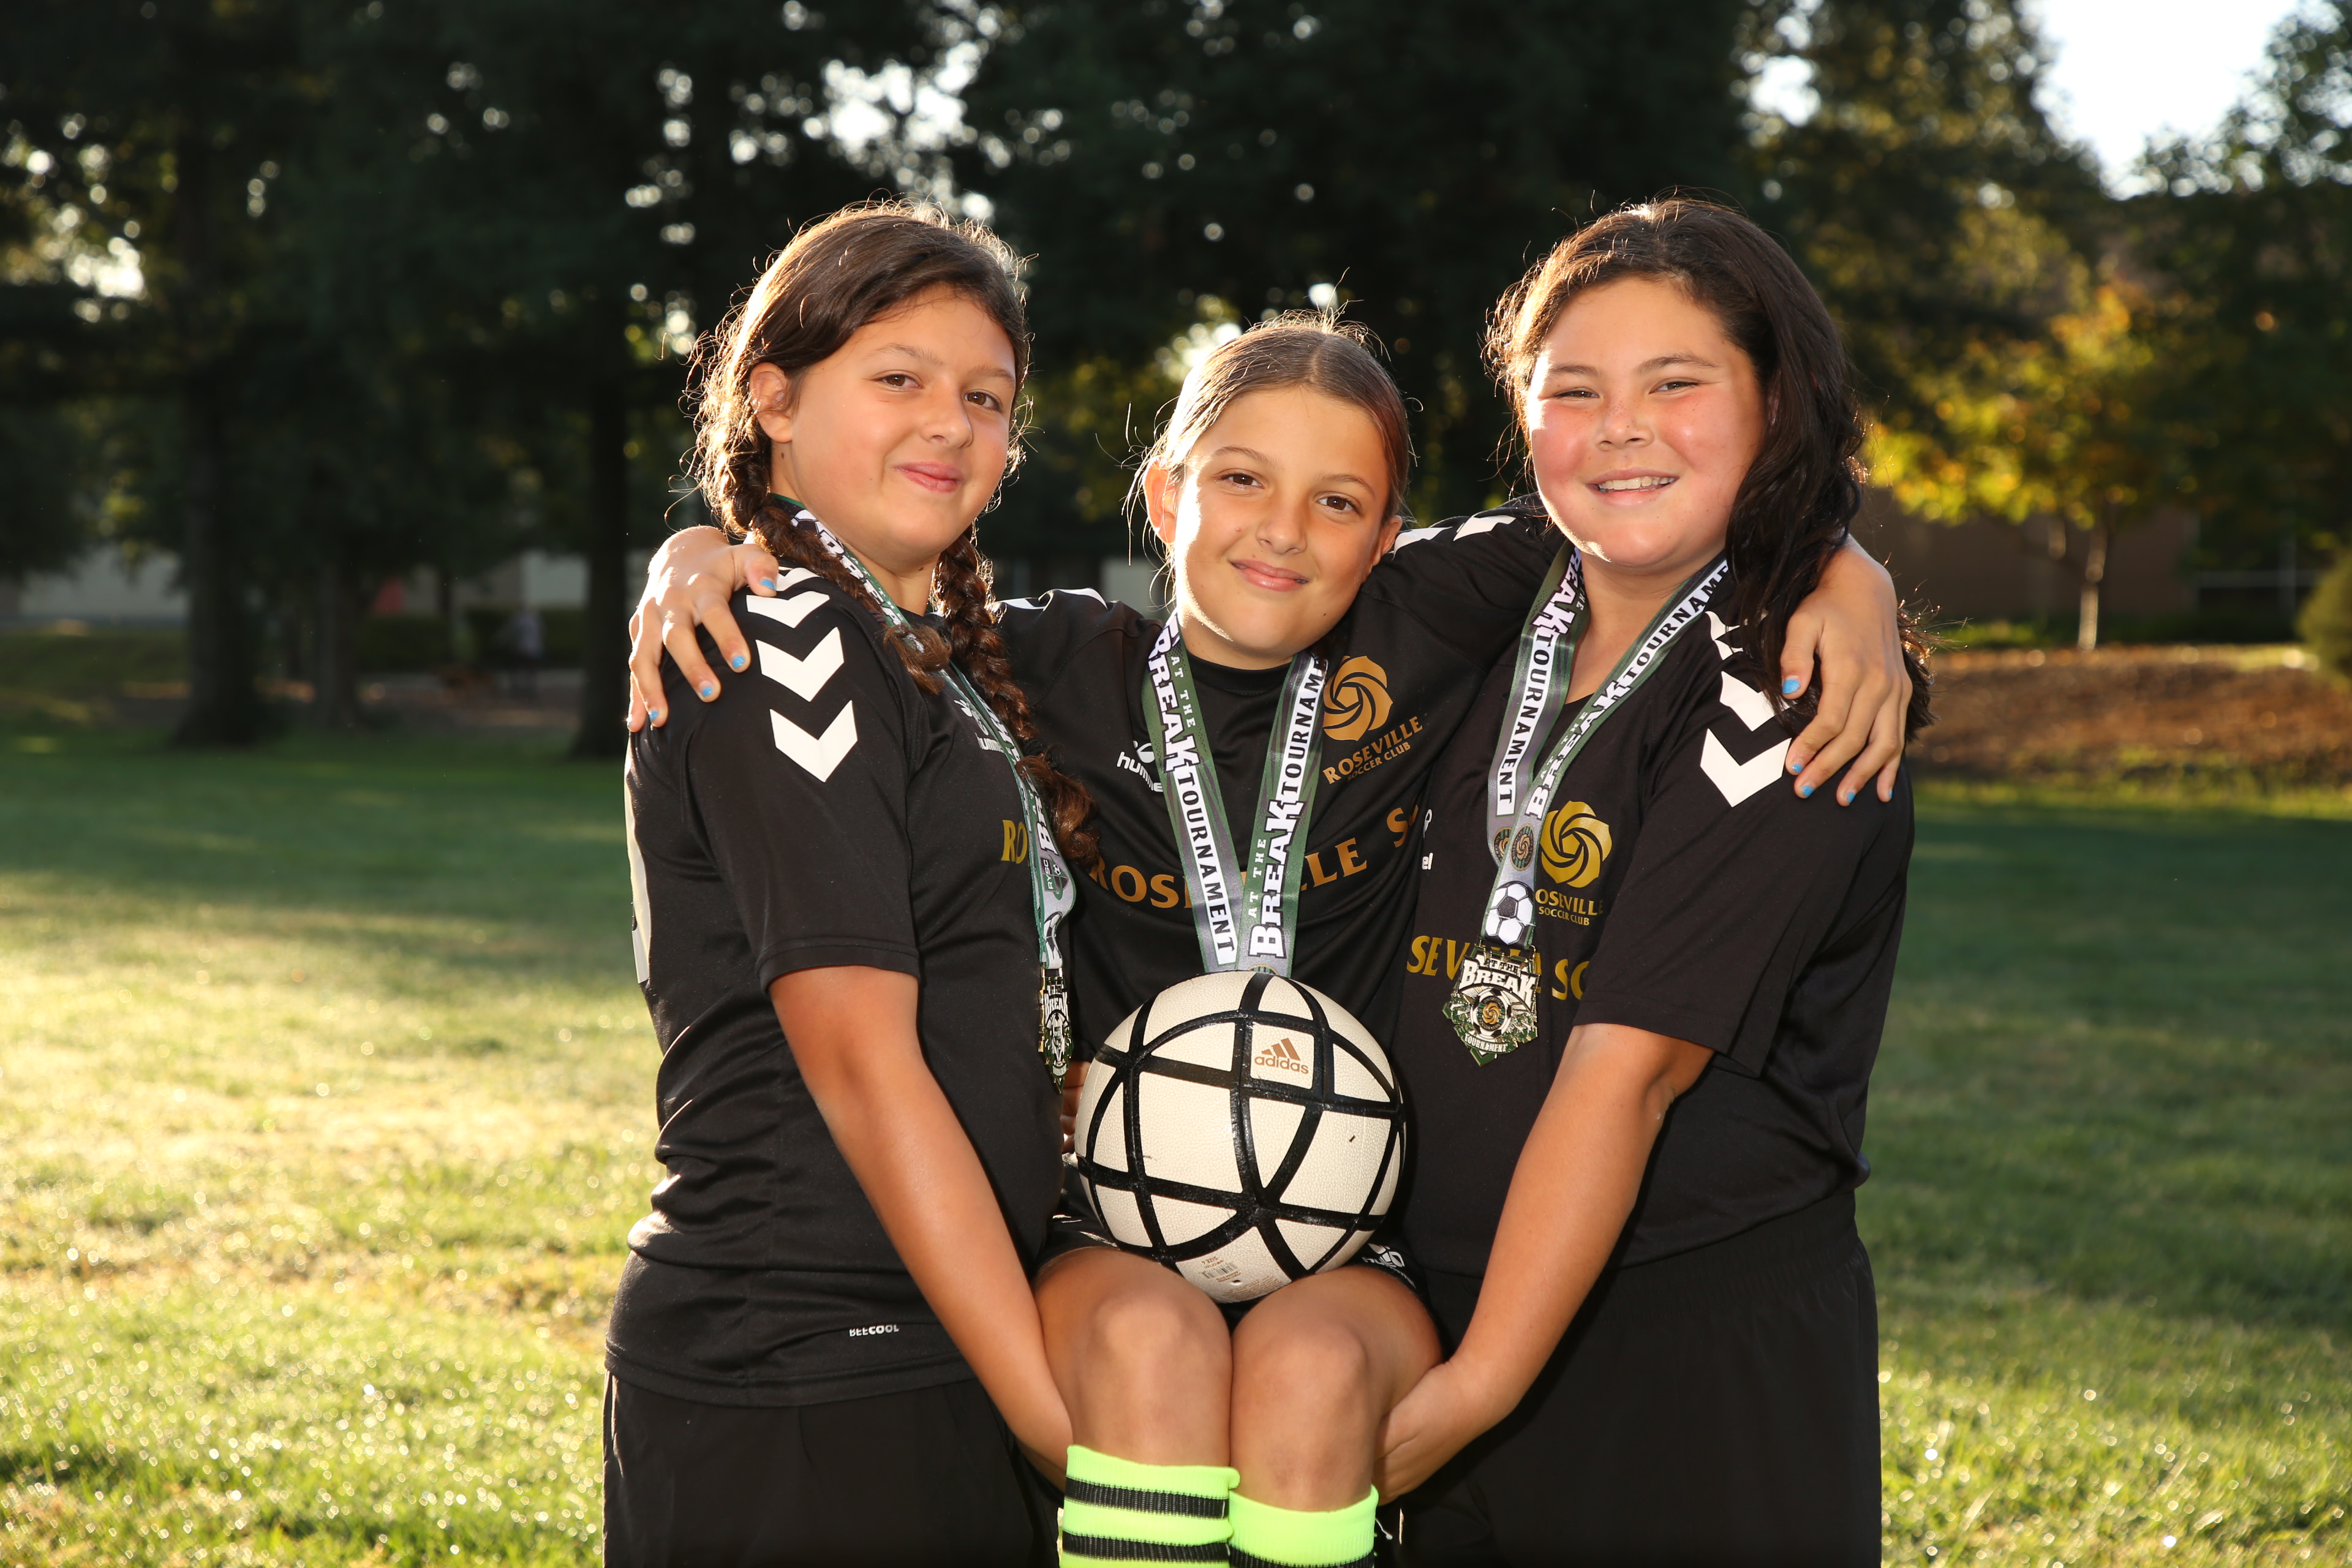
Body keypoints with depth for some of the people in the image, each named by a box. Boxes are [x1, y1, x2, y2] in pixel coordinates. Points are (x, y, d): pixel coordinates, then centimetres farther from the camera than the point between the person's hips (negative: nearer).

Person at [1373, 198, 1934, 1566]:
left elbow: (1624, 1069, -19)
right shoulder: (1487, 648, 6)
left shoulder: (1784, 709, -12)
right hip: (1447, 1306, 6)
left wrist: (1479, 1386, -22)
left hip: (1713, 1349, -5)